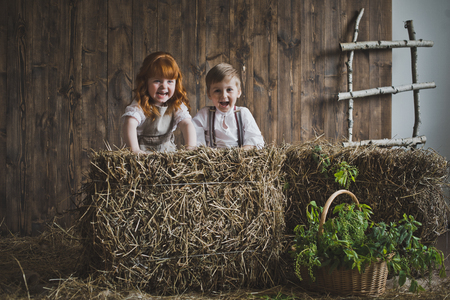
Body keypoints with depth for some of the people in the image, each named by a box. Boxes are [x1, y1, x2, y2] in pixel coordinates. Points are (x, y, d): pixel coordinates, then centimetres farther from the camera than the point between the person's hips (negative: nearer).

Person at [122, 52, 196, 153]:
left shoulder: (177, 106, 1)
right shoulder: (139, 106, -12)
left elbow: (187, 124, -12)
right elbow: (130, 124, -28)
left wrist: (190, 148, -31)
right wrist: (135, 150, -45)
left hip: (169, 152, 8)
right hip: (144, 154, -8)